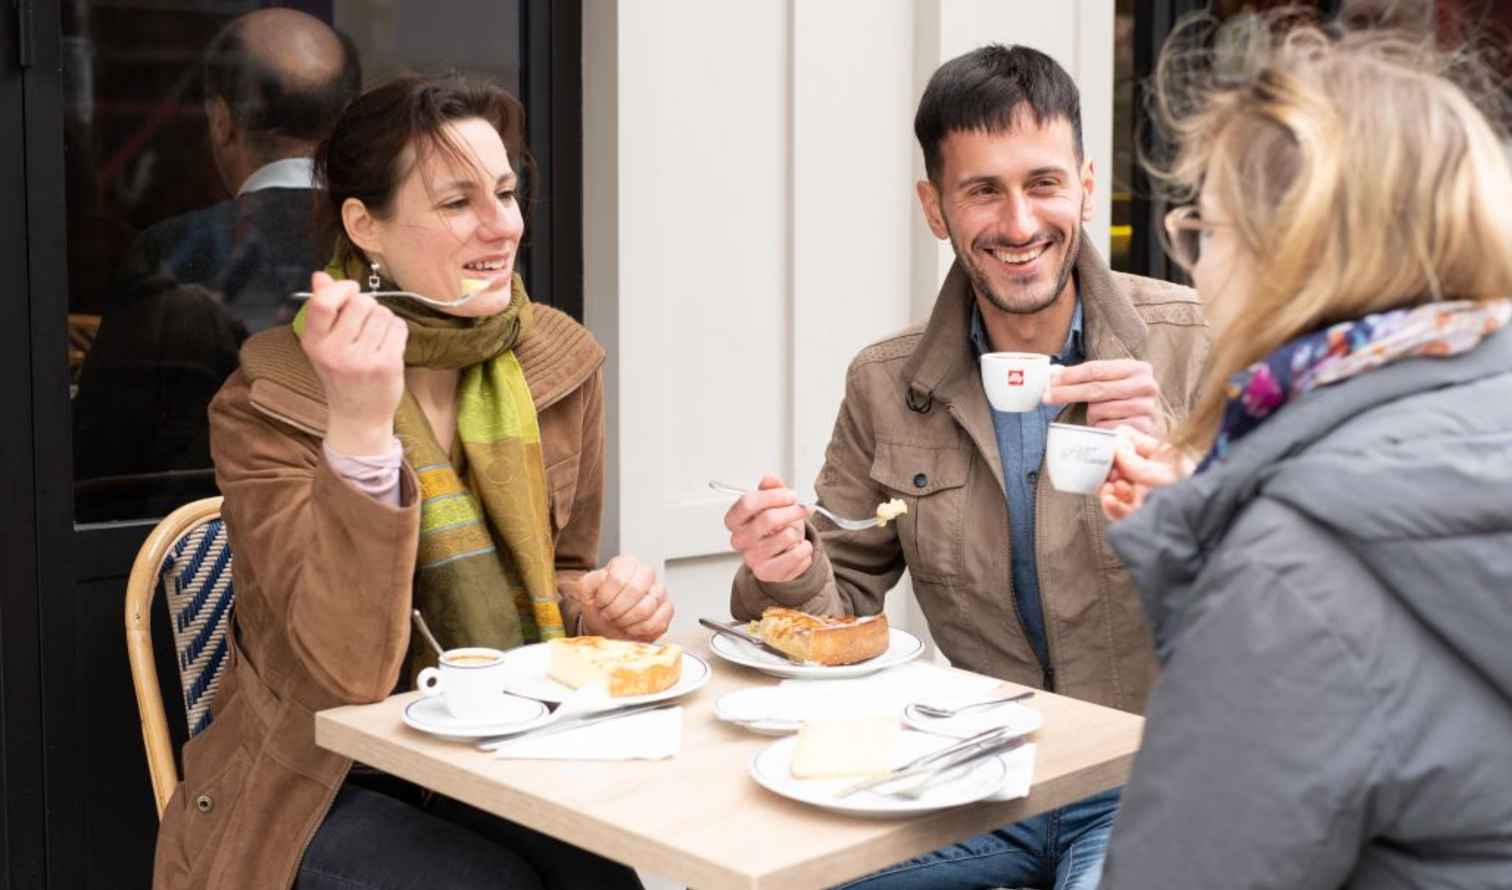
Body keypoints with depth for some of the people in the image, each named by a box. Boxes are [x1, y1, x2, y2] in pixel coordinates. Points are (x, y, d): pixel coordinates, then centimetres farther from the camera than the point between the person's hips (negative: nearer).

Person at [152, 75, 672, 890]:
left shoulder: (558, 362, 0)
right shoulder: (267, 404, -14)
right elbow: (352, 668, -24)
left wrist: (598, 601, -9)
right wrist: (359, 424, -33)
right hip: (324, 788, -4)